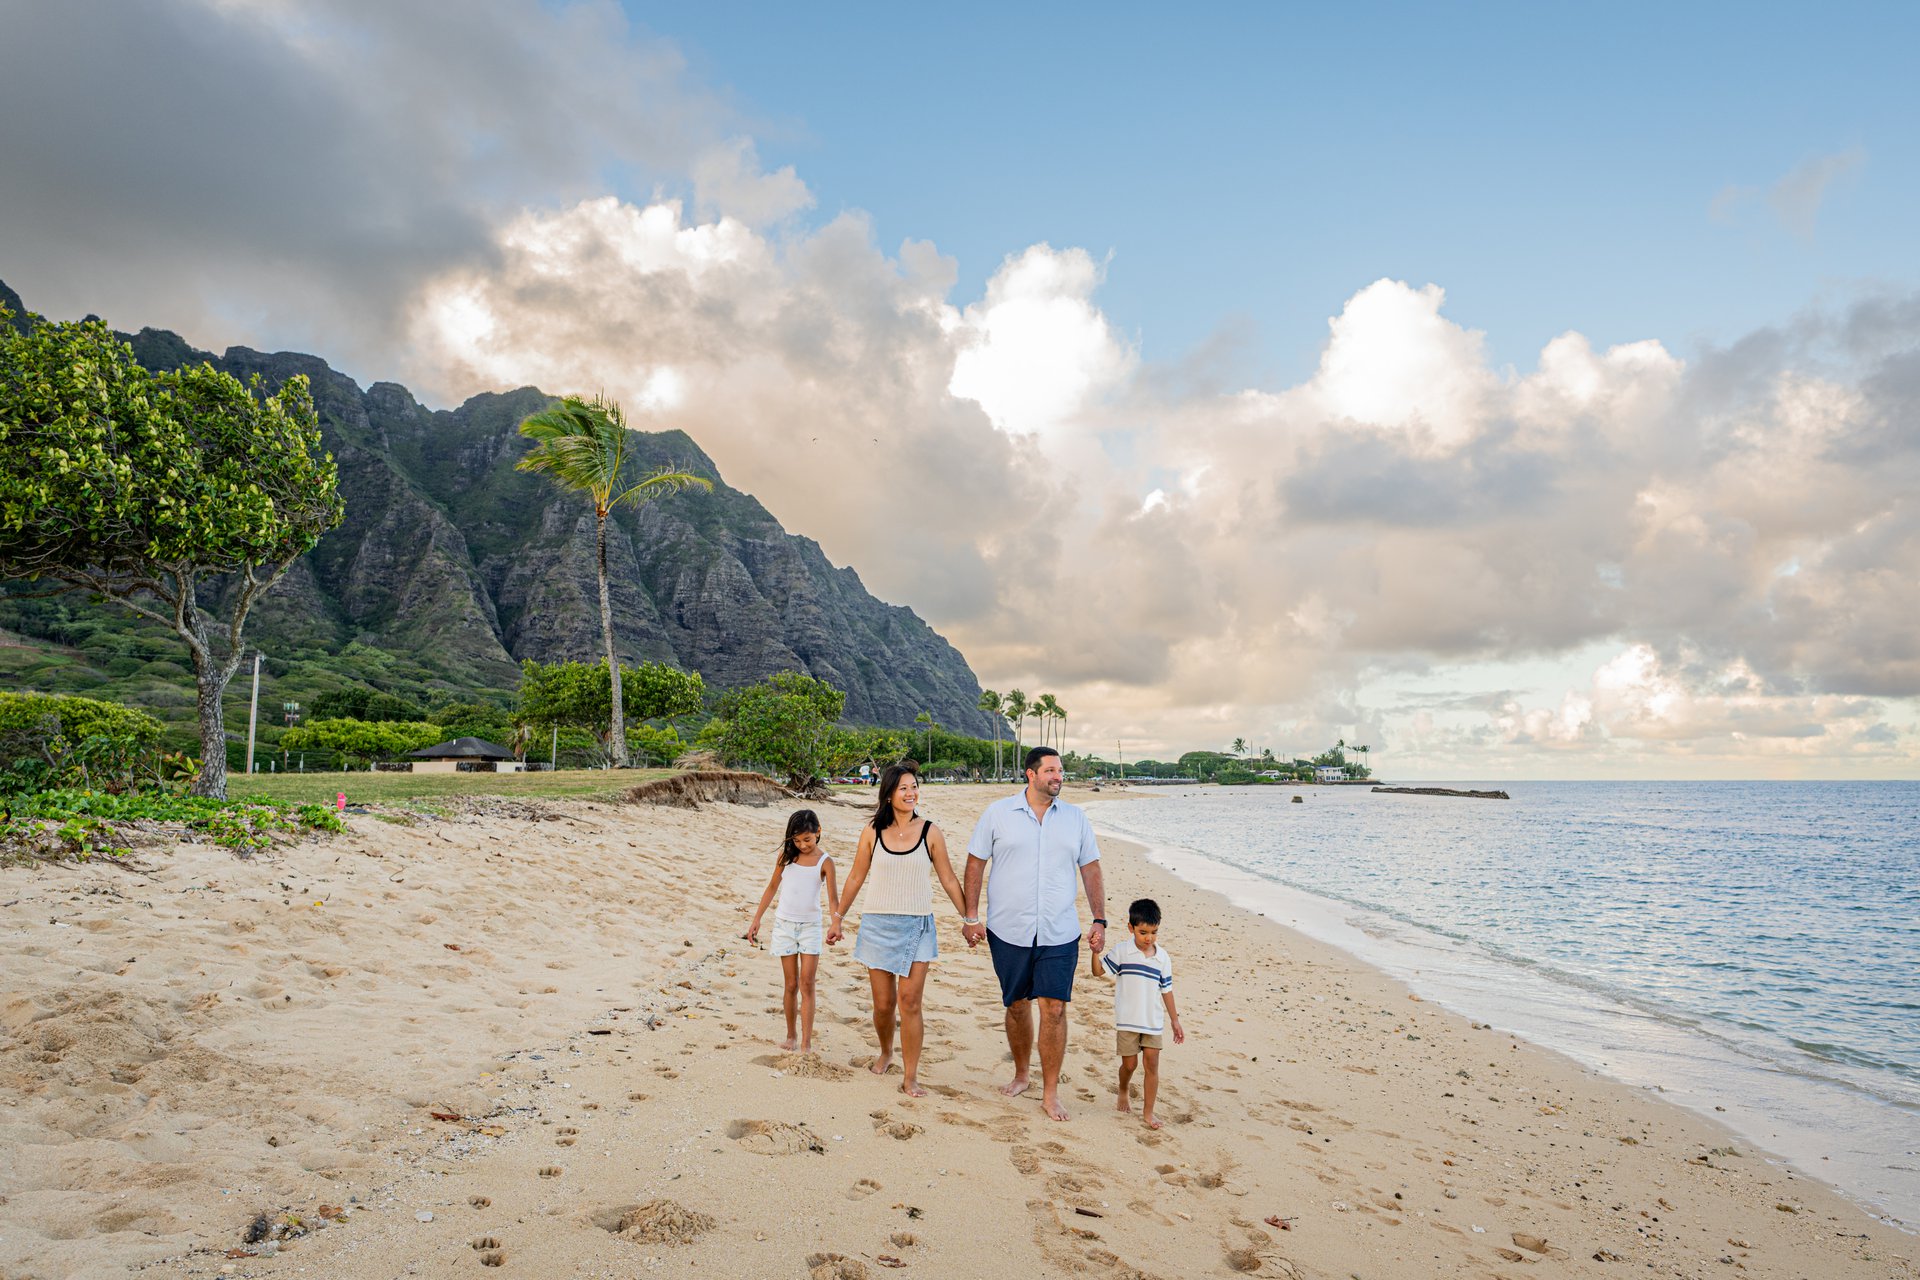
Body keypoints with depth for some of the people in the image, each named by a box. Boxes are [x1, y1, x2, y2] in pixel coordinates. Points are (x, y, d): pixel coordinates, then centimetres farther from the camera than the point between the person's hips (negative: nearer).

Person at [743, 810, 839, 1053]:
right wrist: (756, 920, 9)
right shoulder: (786, 855, -1)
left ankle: (806, 1042, -6)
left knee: (807, 984, -6)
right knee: (791, 984, 7)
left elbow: (832, 898, -19)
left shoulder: (825, 862, -9)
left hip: (810, 926, -2)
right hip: (784, 924, 2)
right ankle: (791, 1036, 21)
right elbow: (773, 887, 10)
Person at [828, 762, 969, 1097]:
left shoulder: (930, 833, -1)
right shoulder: (872, 832, 1)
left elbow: (949, 880, 4)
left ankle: (910, 1077, 4)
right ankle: (885, 1053, 35)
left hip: (917, 927, -1)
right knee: (883, 1003, 7)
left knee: (910, 1002, -6)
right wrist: (838, 918, 13)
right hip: (878, 925, 1)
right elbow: (856, 877, 9)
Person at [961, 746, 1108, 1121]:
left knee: (1054, 1009, -5)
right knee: (1016, 1006, 12)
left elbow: (1091, 870, 8)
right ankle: (1021, 1075, 34)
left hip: (1059, 934, 0)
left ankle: (1050, 1093, 7)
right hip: (1008, 931, 0)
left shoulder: (1075, 817, 5)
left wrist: (1100, 921, 3)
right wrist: (970, 916, -1)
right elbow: (975, 863, 2)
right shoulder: (998, 813, -1)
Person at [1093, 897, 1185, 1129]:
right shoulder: (1121, 951, -7)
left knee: (1151, 1065, 1)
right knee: (1129, 1063, 7)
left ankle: (1148, 1111, 13)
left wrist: (1175, 1021, 10)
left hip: (1154, 1022, 2)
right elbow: (1098, 970, -8)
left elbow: (1166, 990, 8)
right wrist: (1095, 950, -26)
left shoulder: (1163, 957, 0)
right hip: (1127, 1020, -2)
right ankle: (1123, 1092, 38)